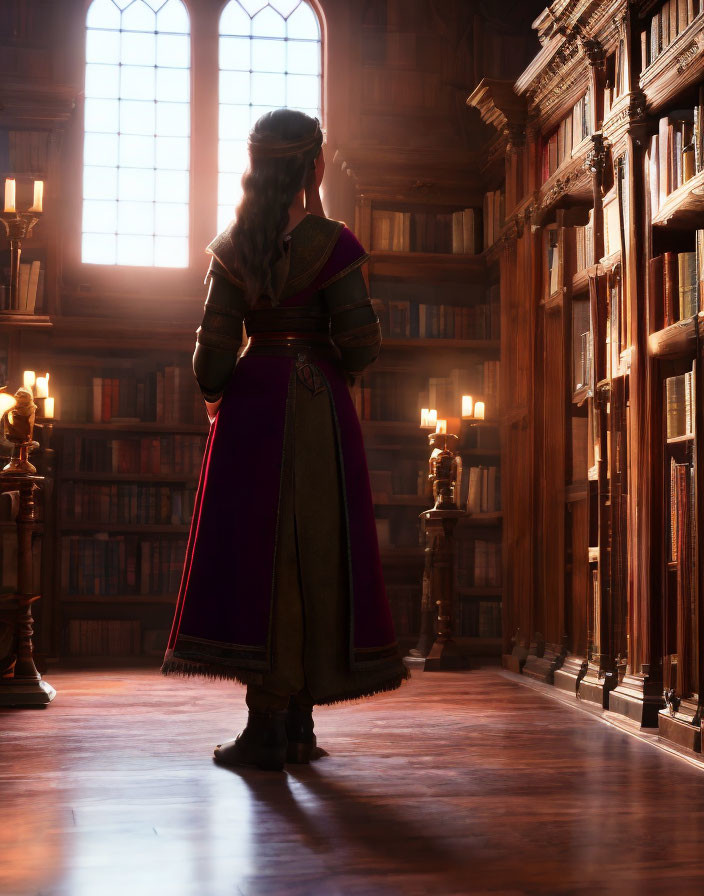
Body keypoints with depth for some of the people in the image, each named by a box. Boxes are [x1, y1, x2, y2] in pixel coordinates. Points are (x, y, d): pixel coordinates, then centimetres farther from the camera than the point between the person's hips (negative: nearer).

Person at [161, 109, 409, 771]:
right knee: (314, 555, 6)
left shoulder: (232, 245, 3)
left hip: (251, 405, 2)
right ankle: (297, 721, 13)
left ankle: (269, 725, 2)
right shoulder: (330, 242, -6)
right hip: (319, 407, -2)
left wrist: (213, 401, 16)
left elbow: (215, 344, 0)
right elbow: (360, 343, -10)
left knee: (256, 552, 3)